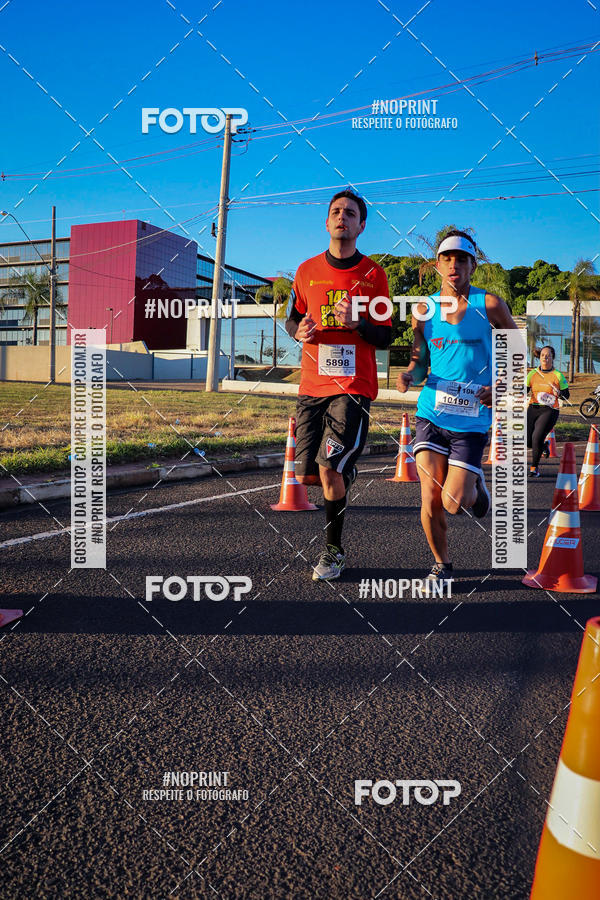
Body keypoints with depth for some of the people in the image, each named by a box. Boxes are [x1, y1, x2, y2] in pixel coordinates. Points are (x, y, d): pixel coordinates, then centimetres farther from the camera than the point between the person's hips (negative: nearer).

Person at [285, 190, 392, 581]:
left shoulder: (373, 274, 2)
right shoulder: (307, 271, 9)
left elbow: (385, 338, 2)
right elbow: (292, 317, 20)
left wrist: (356, 322, -18)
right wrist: (299, 330, -4)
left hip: (354, 386, -3)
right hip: (312, 385, 4)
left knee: (329, 469, -14)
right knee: (306, 475, 2)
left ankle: (335, 552, 6)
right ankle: (344, 474, 38)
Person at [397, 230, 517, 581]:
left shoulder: (490, 305, -2)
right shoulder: (424, 309, 6)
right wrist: (409, 373, -5)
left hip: (472, 420, -2)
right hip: (431, 413, 2)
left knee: (454, 503, -7)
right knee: (431, 500, -4)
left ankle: (475, 485, 29)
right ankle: (442, 563, 20)